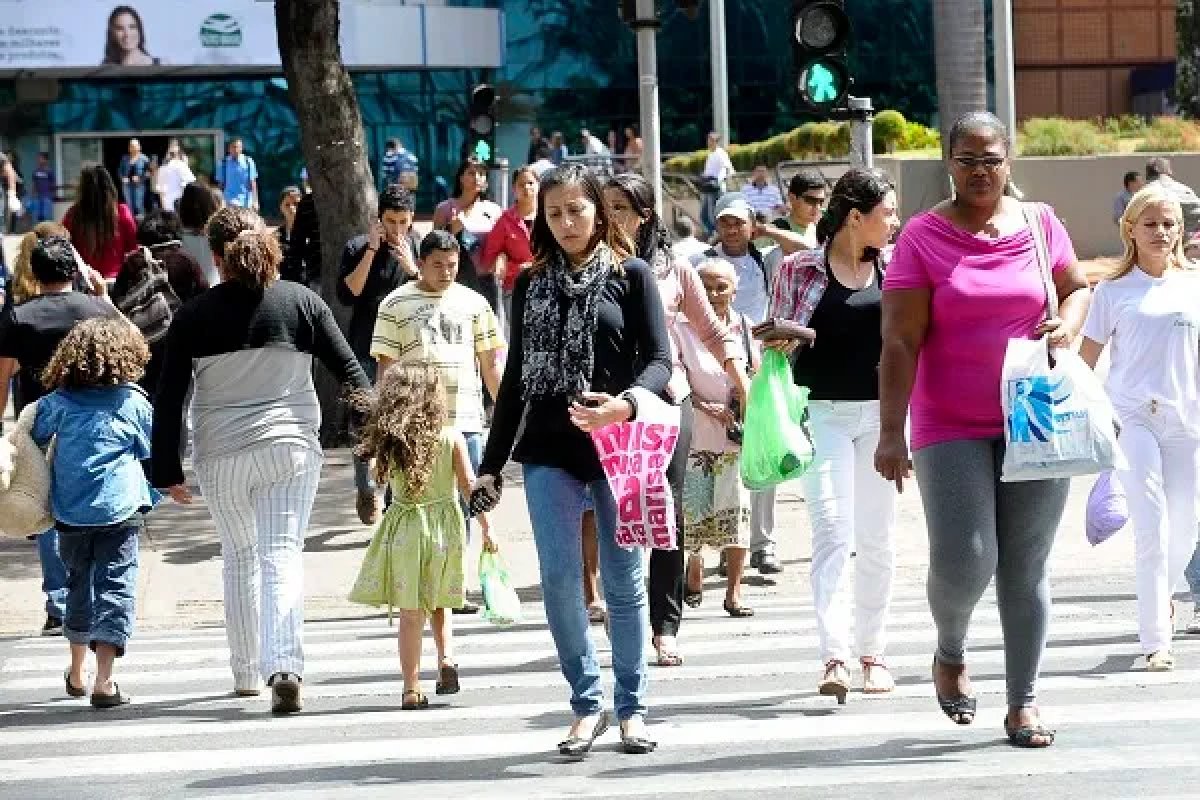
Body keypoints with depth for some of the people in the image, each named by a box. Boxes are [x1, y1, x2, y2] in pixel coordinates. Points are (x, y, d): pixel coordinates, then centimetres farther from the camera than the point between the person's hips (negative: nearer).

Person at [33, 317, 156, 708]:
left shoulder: (58, 401, 2)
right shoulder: (133, 401, -3)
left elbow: (34, 441, 9)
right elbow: (152, 452, 7)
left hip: (70, 513, 3)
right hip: (119, 512, -3)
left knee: (79, 586, 20)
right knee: (115, 588, -3)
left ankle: (77, 672, 34)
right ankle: (104, 681, -14)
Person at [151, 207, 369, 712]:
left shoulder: (194, 316, -2)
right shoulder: (301, 302, -1)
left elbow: (169, 399, -1)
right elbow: (349, 371, 2)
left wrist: (167, 470, 5)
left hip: (221, 455, 1)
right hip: (291, 447, -1)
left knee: (239, 557, 18)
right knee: (282, 556, -4)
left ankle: (246, 673, 25)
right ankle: (285, 667, -22)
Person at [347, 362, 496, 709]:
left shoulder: (388, 442, -5)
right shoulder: (451, 438, -7)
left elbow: (380, 476, 9)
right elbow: (469, 485, -7)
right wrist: (486, 526, -1)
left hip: (403, 528, 0)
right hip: (444, 525, 0)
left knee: (411, 611, 4)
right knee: (438, 603, 21)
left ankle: (412, 688, 2)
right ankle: (447, 658, 0)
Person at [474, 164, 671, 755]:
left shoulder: (630, 275, 2)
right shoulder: (531, 285, 12)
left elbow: (659, 359, -4)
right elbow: (516, 377, 15)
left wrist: (625, 403, -25)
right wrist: (492, 461, 13)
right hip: (549, 451, 2)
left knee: (623, 580, 4)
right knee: (558, 578, -6)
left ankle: (631, 706, 14)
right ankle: (587, 702, 6)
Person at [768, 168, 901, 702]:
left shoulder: (894, 270, 7)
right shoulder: (800, 269, -2)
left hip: (881, 414, 4)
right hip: (823, 415, -4)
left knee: (877, 538, 9)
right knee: (831, 532, -15)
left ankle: (872, 652, 20)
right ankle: (834, 657, -23)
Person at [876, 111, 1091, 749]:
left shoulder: (1040, 224, 5)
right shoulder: (922, 237, -4)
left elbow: (1077, 288, 21)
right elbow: (899, 343, -8)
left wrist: (1066, 326, -3)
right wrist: (891, 433, -14)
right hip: (951, 429, -2)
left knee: (1025, 568, 5)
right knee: (963, 561, -11)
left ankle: (1023, 700, 15)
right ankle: (950, 654, 21)